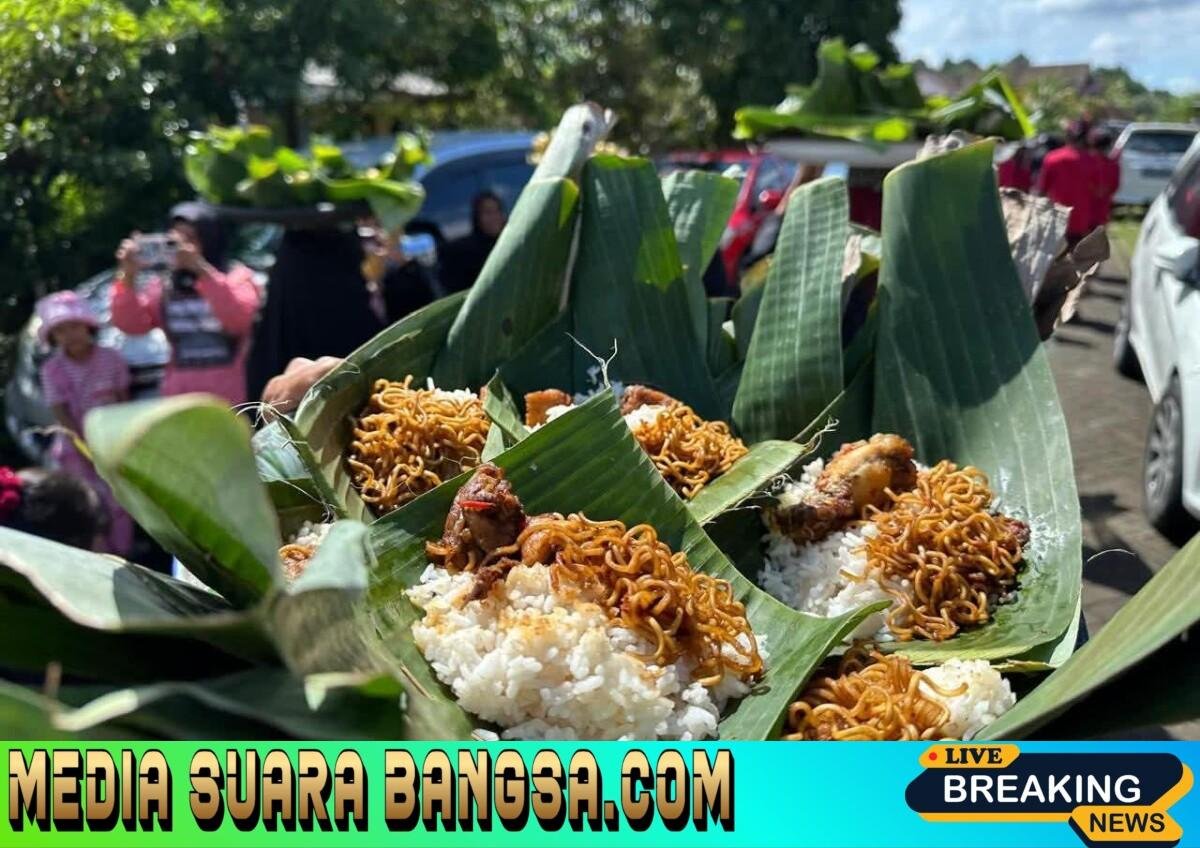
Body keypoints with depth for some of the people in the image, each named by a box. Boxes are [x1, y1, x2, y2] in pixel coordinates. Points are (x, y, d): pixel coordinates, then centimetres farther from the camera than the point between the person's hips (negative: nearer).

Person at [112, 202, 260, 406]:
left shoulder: (237, 276, 0)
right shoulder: (164, 286, 11)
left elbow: (238, 319, -19)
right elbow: (130, 324, 2)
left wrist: (201, 269, -26)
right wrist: (128, 277, -12)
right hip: (179, 402, 3)